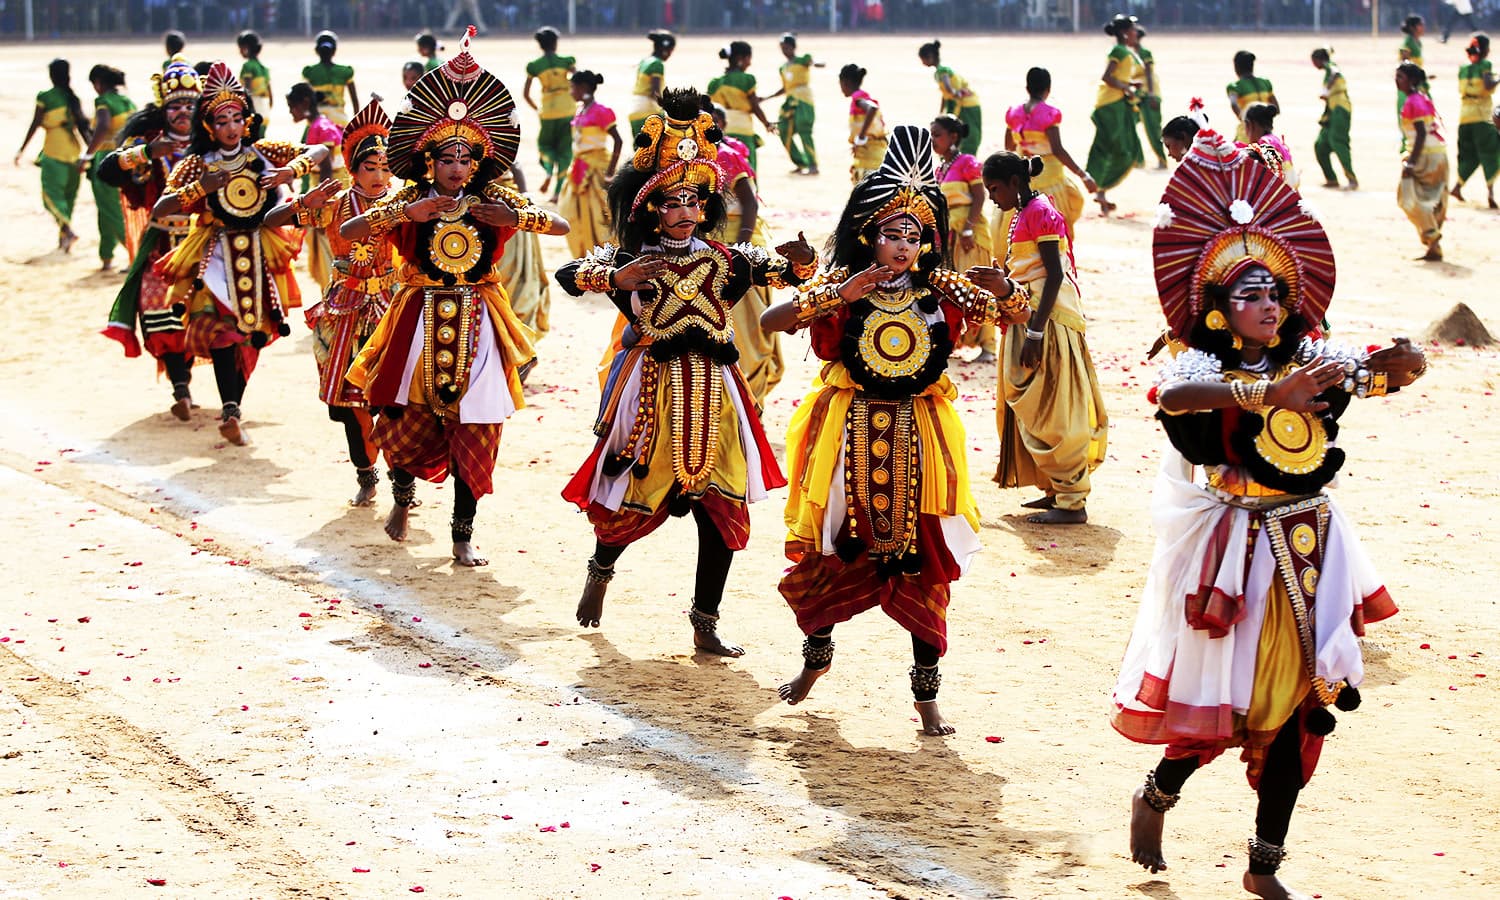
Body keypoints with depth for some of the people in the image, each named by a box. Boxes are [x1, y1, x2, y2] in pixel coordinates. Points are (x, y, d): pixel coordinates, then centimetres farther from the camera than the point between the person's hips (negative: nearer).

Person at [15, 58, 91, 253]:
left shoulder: (45, 98, -7)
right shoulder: (74, 98, 5)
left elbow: (35, 126, -6)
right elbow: (82, 126, 1)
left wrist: (21, 150, 1)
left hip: (54, 152, -5)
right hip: (74, 150, 5)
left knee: (52, 194, -5)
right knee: (68, 195, 15)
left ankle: (68, 229, -28)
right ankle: (63, 238, 21)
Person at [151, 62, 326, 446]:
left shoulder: (263, 153, 3)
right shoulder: (196, 165, -1)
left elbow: (318, 151, 3)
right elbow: (159, 210, -8)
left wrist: (289, 171, -16)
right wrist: (201, 189, -21)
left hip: (259, 254, 3)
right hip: (216, 253, -2)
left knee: (252, 333, 5)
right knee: (219, 325, -20)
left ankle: (232, 410, 17)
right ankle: (230, 411, -29)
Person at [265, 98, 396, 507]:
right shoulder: (333, 205, -1)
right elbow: (271, 221, -5)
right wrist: (305, 202, -21)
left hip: (390, 305, -2)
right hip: (346, 310, 2)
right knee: (348, 395, 6)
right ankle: (366, 477, 21)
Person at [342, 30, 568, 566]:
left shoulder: (494, 200, 2)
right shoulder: (408, 202, -1)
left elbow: (562, 226, 0)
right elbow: (348, 232, -12)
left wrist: (516, 218, -17)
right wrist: (407, 212, -22)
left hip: (476, 326, 1)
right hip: (419, 323, -1)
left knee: (473, 433, -1)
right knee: (406, 423, 4)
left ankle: (463, 536, 8)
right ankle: (403, 496, 36)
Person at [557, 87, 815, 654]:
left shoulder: (725, 258, 8)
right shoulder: (628, 256, 1)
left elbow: (789, 272, 3)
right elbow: (569, 276, -12)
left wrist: (801, 263, -19)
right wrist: (619, 279, -27)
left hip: (711, 389, 2)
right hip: (652, 387, -2)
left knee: (721, 502, -1)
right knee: (636, 494, 4)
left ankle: (705, 623, 8)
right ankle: (601, 569, 38)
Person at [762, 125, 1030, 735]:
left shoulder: (941, 292, 1)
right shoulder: (841, 285, -4)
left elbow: (1016, 314, -1)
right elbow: (770, 322, -17)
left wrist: (1004, 291, -23)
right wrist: (835, 297, -27)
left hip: (917, 441, 1)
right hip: (850, 437, 0)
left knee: (921, 565, 1)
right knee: (831, 556, 11)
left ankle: (927, 695, 10)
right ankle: (817, 655, 38)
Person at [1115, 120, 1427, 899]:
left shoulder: (1311, 360, 5)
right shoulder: (1203, 366, -10)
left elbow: (1410, 364, 1)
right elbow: (1171, 396, -34)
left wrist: (1360, 370, -21)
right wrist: (1265, 393, -44)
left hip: (1306, 547, 5)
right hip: (1233, 550, -5)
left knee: (1297, 703, 7)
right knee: (1228, 702, -2)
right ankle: (1154, 799, 29)